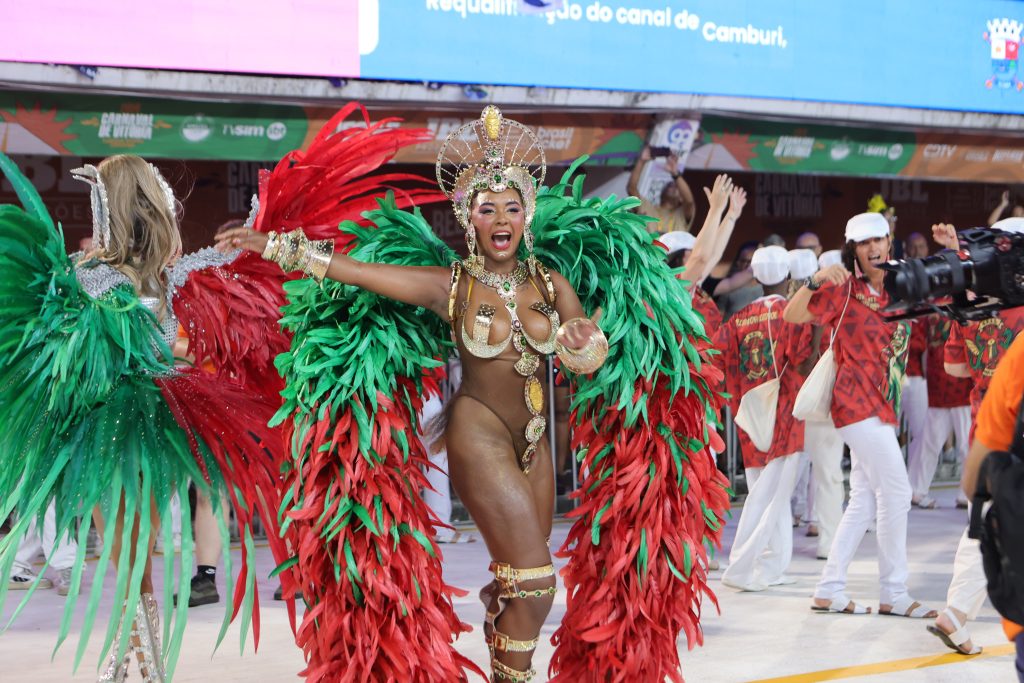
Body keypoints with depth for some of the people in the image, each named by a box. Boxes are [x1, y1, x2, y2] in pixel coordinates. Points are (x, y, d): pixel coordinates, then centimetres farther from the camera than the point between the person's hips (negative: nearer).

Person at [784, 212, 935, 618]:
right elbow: (792, 315, -13)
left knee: (865, 502, 9)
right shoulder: (845, 290, -6)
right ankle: (894, 594, 1)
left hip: (883, 408, 8)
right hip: (858, 402, -8)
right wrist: (815, 281, -28)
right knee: (896, 493, -7)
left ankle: (829, 591, 14)